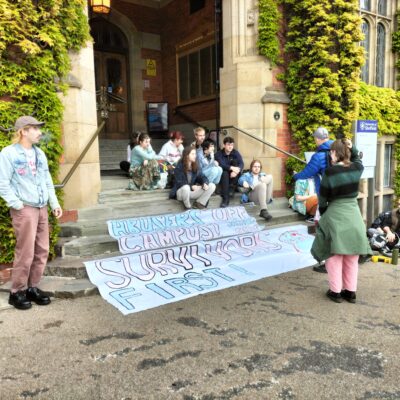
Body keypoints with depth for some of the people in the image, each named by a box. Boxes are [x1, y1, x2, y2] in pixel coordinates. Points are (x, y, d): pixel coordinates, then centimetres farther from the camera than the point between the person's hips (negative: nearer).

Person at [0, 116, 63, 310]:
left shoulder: (39, 153, 15)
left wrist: (54, 203, 12)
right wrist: (18, 205, -13)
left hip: (41, 208, 7)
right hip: (24, 209, -7)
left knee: (42, 251, 8)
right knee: (25, 252, -5)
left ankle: (32, 287, 21)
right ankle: (17, 292, 11)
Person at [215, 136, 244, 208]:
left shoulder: (236, 153, -3)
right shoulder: (218, 154, -11)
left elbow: (241, 164, -19)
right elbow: (221, 165, -28)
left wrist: (236, 171, -40)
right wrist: (231, 168, -44)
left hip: (233, 176, 2)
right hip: (222, 176, -2)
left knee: (235, 161, -21)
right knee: (225, 173, -36)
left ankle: (232, 187, -18)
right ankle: (225, 198, -40)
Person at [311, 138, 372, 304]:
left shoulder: (330, 171, -14)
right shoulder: (356, 168, 0)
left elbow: (323, 197, -6)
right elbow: (356, 158, 26)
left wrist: (322, 213, 11)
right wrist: (351, 147, 8)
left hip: (335, 217, -4)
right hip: (354, 216, 5)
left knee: (334, 257, 8)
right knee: (352, 259, 13)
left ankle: (336, 291, 13)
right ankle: (351, 292, 21)